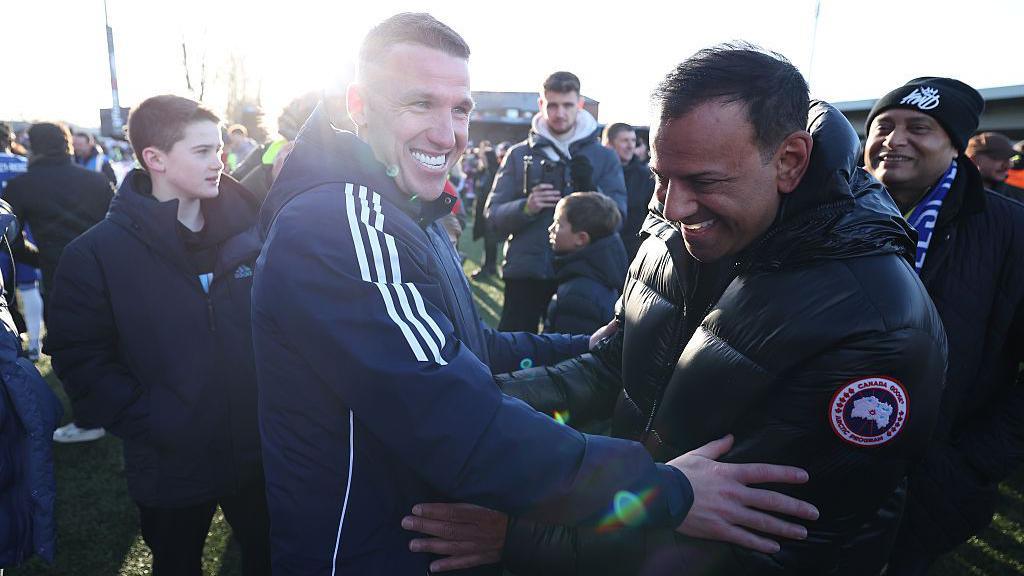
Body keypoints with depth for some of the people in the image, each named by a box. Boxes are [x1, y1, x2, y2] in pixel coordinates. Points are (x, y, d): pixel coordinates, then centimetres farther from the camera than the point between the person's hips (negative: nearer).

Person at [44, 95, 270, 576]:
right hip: (171, 467, -1)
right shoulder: (97, 252, -10)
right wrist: (146, 423, -16)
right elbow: (79, 357, -9)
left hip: (259, 451, 2)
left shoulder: (248, 229, -3)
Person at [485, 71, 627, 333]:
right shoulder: (519, 154, 6)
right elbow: (493, 215, 1)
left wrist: (592, 190, -20)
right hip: (526, 271, 0)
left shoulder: (604, 157, 6)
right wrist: (526, 207, -18)